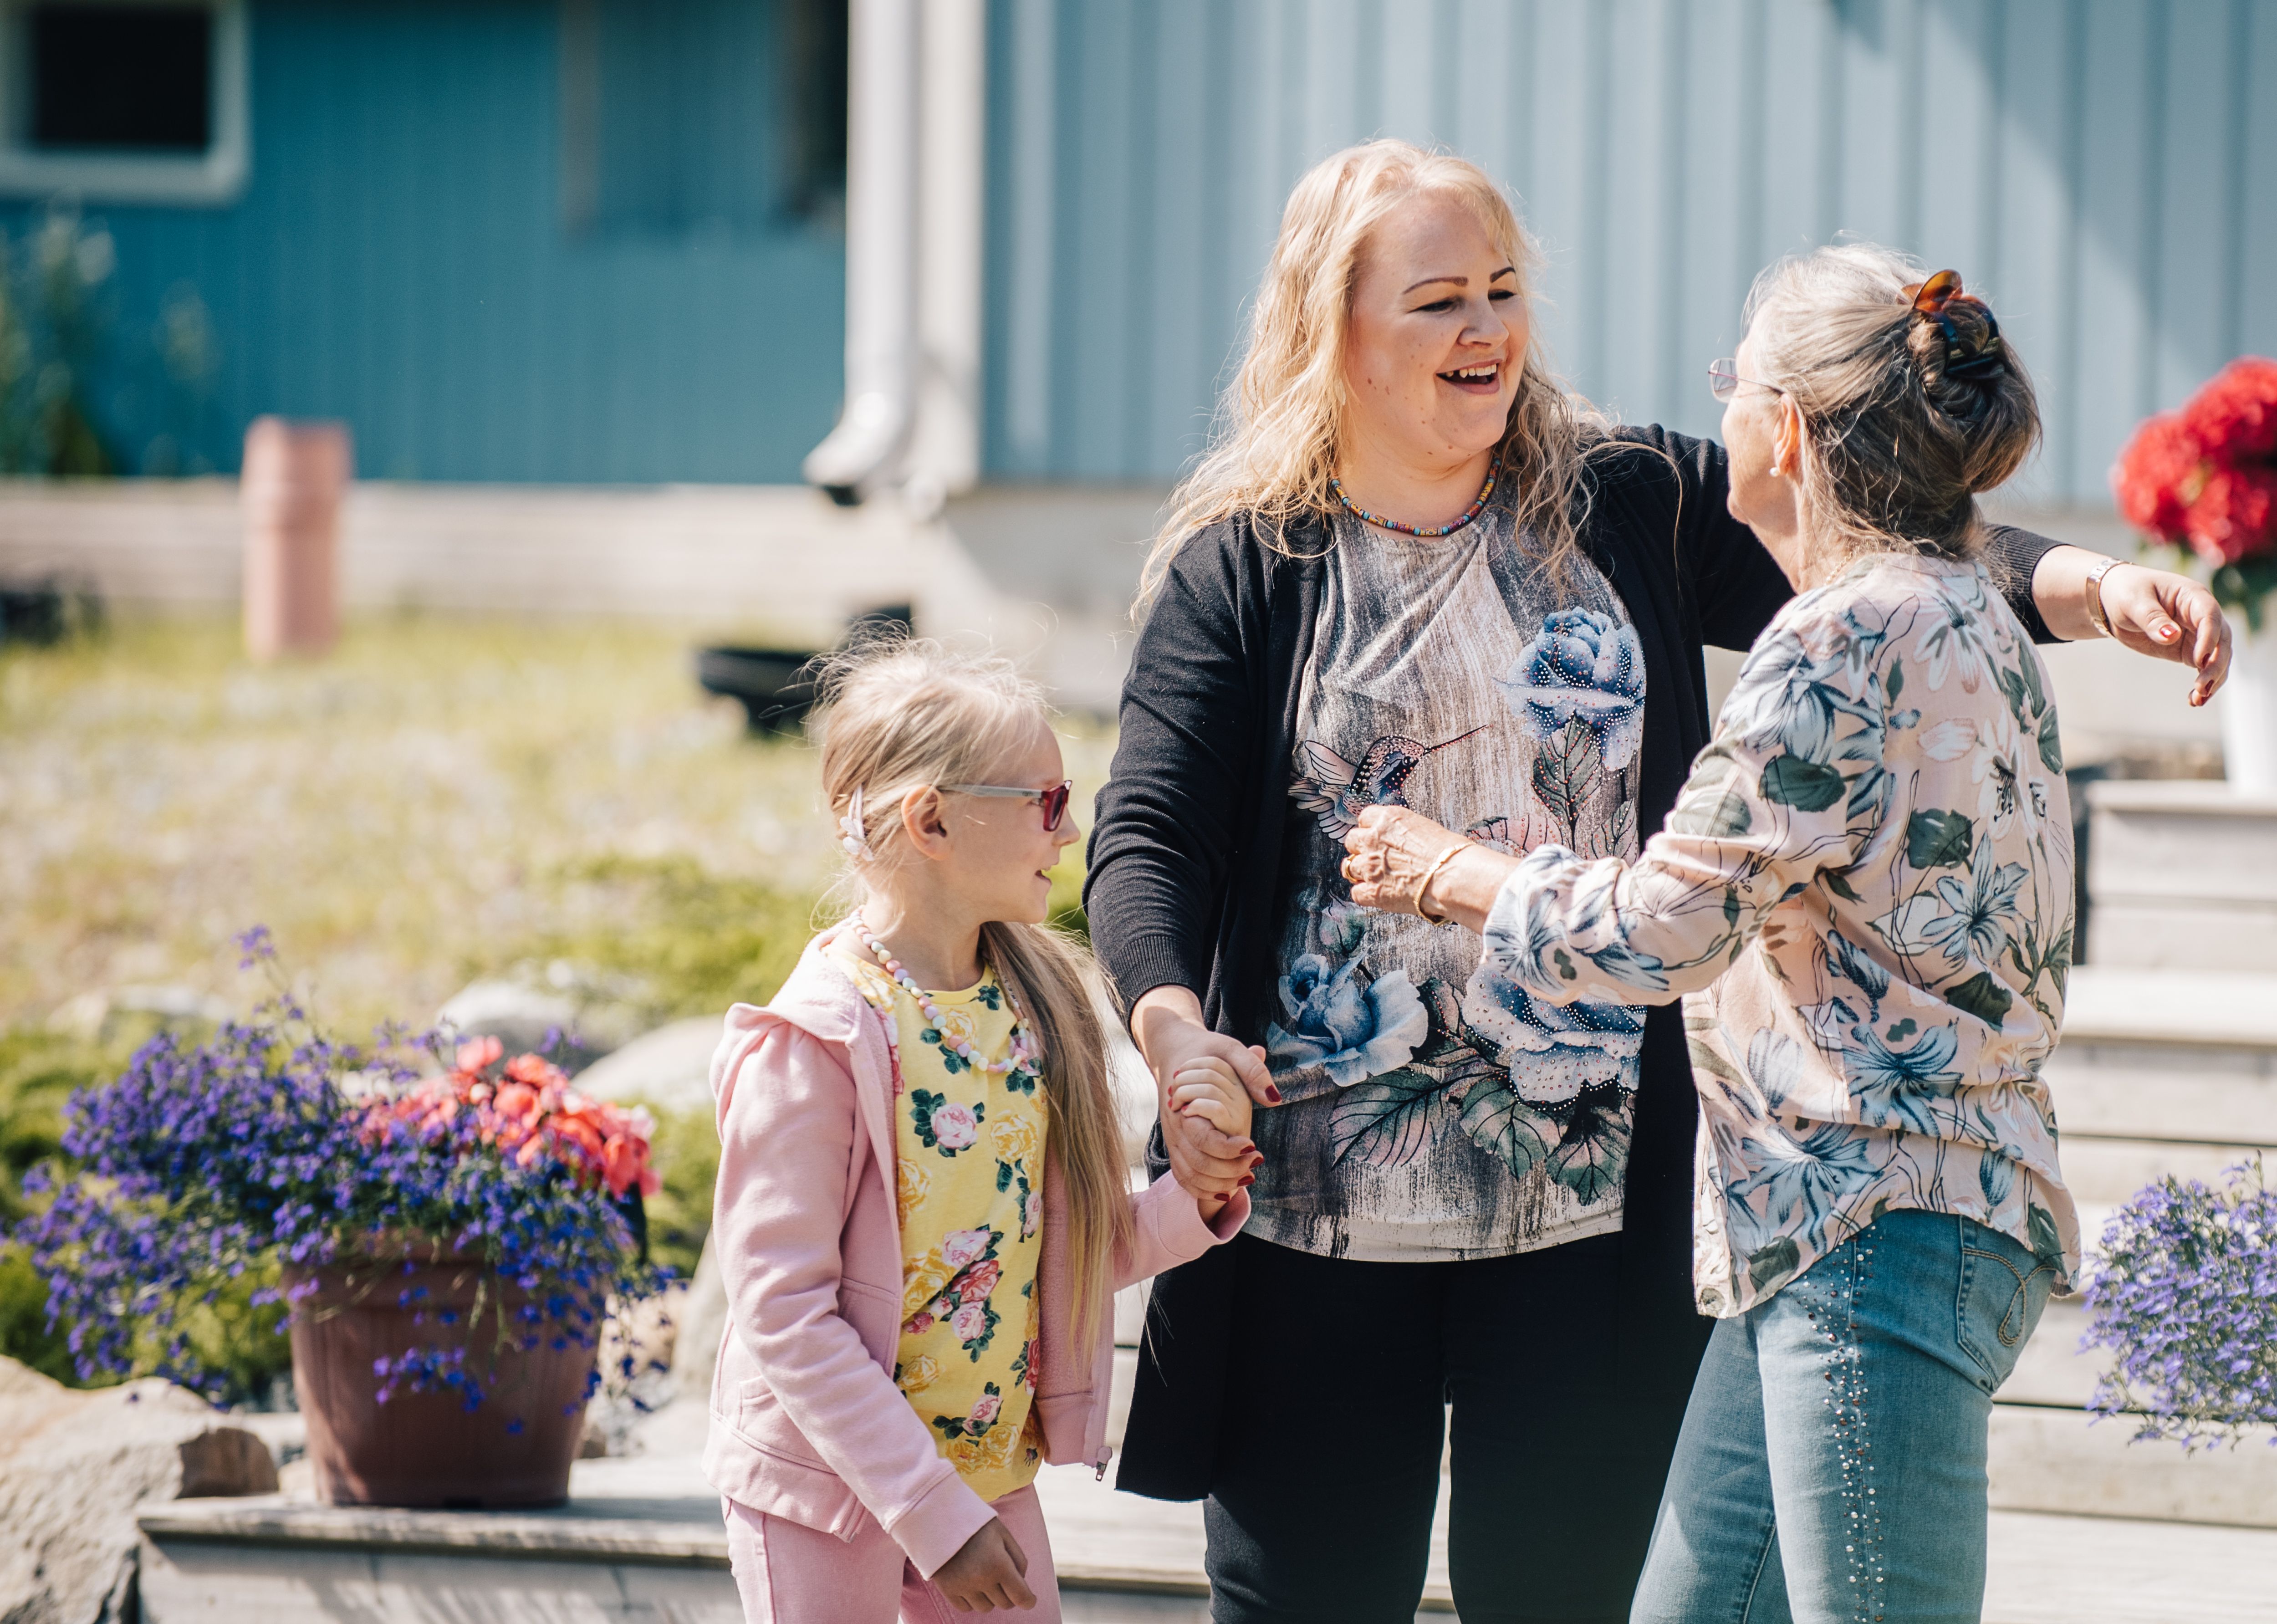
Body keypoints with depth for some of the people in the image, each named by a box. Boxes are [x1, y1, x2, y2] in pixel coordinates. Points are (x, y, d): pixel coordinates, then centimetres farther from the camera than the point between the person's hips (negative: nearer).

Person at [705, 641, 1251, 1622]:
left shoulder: (1036, 1004, 2)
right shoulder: (811, 1043, -18)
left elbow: (1070, 1252, 8)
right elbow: (782, 1311, -20)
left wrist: (1198, 1191, -10)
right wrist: (930, 1511, -21)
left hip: (994, 1470, 6)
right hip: (830, 1492, -6)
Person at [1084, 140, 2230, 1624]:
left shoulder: (1634, 510, 7)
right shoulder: (1245, 568, 2)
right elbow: (1148, 838, -5)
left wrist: (2093, 587, -17)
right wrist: (1176, 1032, -25)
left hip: (1593, 1208, 1)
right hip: (1317, 1215, -1)